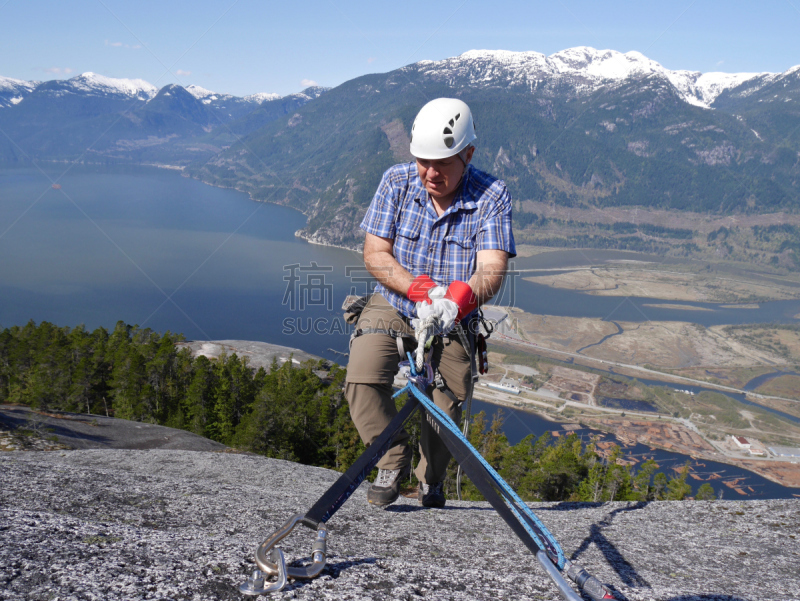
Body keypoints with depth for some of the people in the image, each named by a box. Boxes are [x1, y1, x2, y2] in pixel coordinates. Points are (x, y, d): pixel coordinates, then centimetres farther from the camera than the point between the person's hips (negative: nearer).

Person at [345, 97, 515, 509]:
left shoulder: (492, 197, -14)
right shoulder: (397, 182, -9)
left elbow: (492, 269, -24)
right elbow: (375, 253, -11)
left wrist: (461, 296, -47)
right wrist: (418, 288, -29)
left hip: (452, 321, 0)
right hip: (392, 307, 1)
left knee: (446, 406, -5)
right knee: (362, 381, -22)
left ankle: (431, 481, 27)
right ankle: (393, 461, 4)